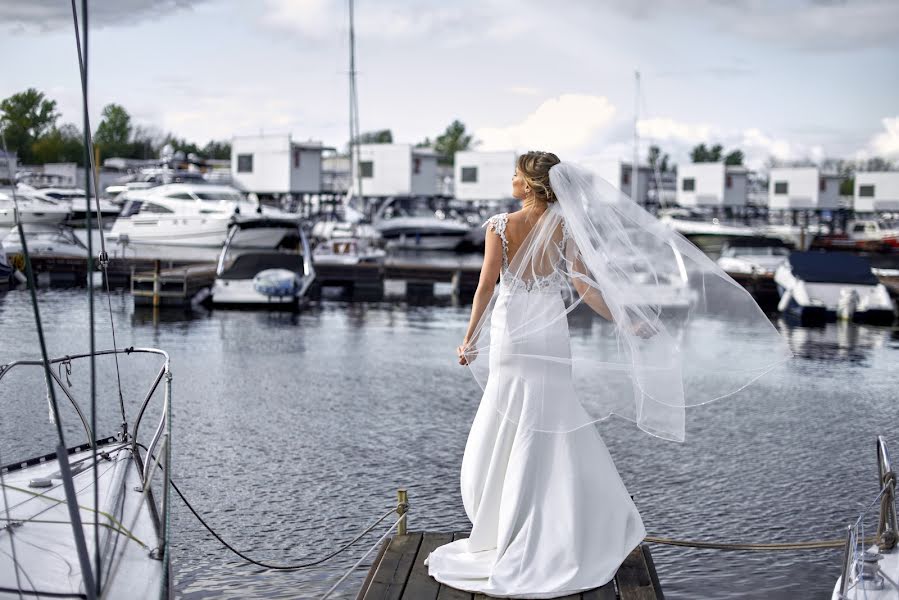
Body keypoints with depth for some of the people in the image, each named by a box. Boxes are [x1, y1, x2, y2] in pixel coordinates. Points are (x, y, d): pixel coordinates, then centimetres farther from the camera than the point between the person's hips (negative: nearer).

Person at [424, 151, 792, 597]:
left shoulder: (499, 226, -9)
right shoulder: (565, 225, -4)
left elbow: (486, 286, -8)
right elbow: (583, 286, -8)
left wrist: (470, 339, 0)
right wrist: (624, 321, 0)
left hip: (509, 336, -2)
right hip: (550, 339, 2)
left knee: (500, 442, 10)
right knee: (552, 437, 11)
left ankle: (500, 533, 17)